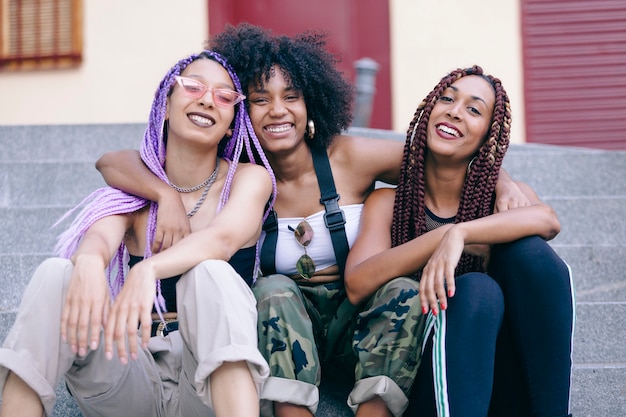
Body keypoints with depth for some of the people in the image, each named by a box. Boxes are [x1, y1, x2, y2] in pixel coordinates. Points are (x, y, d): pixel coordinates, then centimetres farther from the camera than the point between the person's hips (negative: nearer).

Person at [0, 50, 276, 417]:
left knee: (211, 273, -31)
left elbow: (224, 237, -21)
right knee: (55, 273, -20)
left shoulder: (249, 179, 3)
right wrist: (89, 263, -40)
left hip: (216, 379, -2)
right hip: (135, 379, 2)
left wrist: (149, 270, -41)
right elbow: (99, 236, -14)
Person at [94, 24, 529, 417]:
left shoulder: (351, 158, -6)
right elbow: (112, 163, -9)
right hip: (280, 333, 0)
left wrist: (502, 182, -17)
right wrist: (168, 195, -28)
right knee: (274, 290, -30)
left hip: (354, 321, 0)